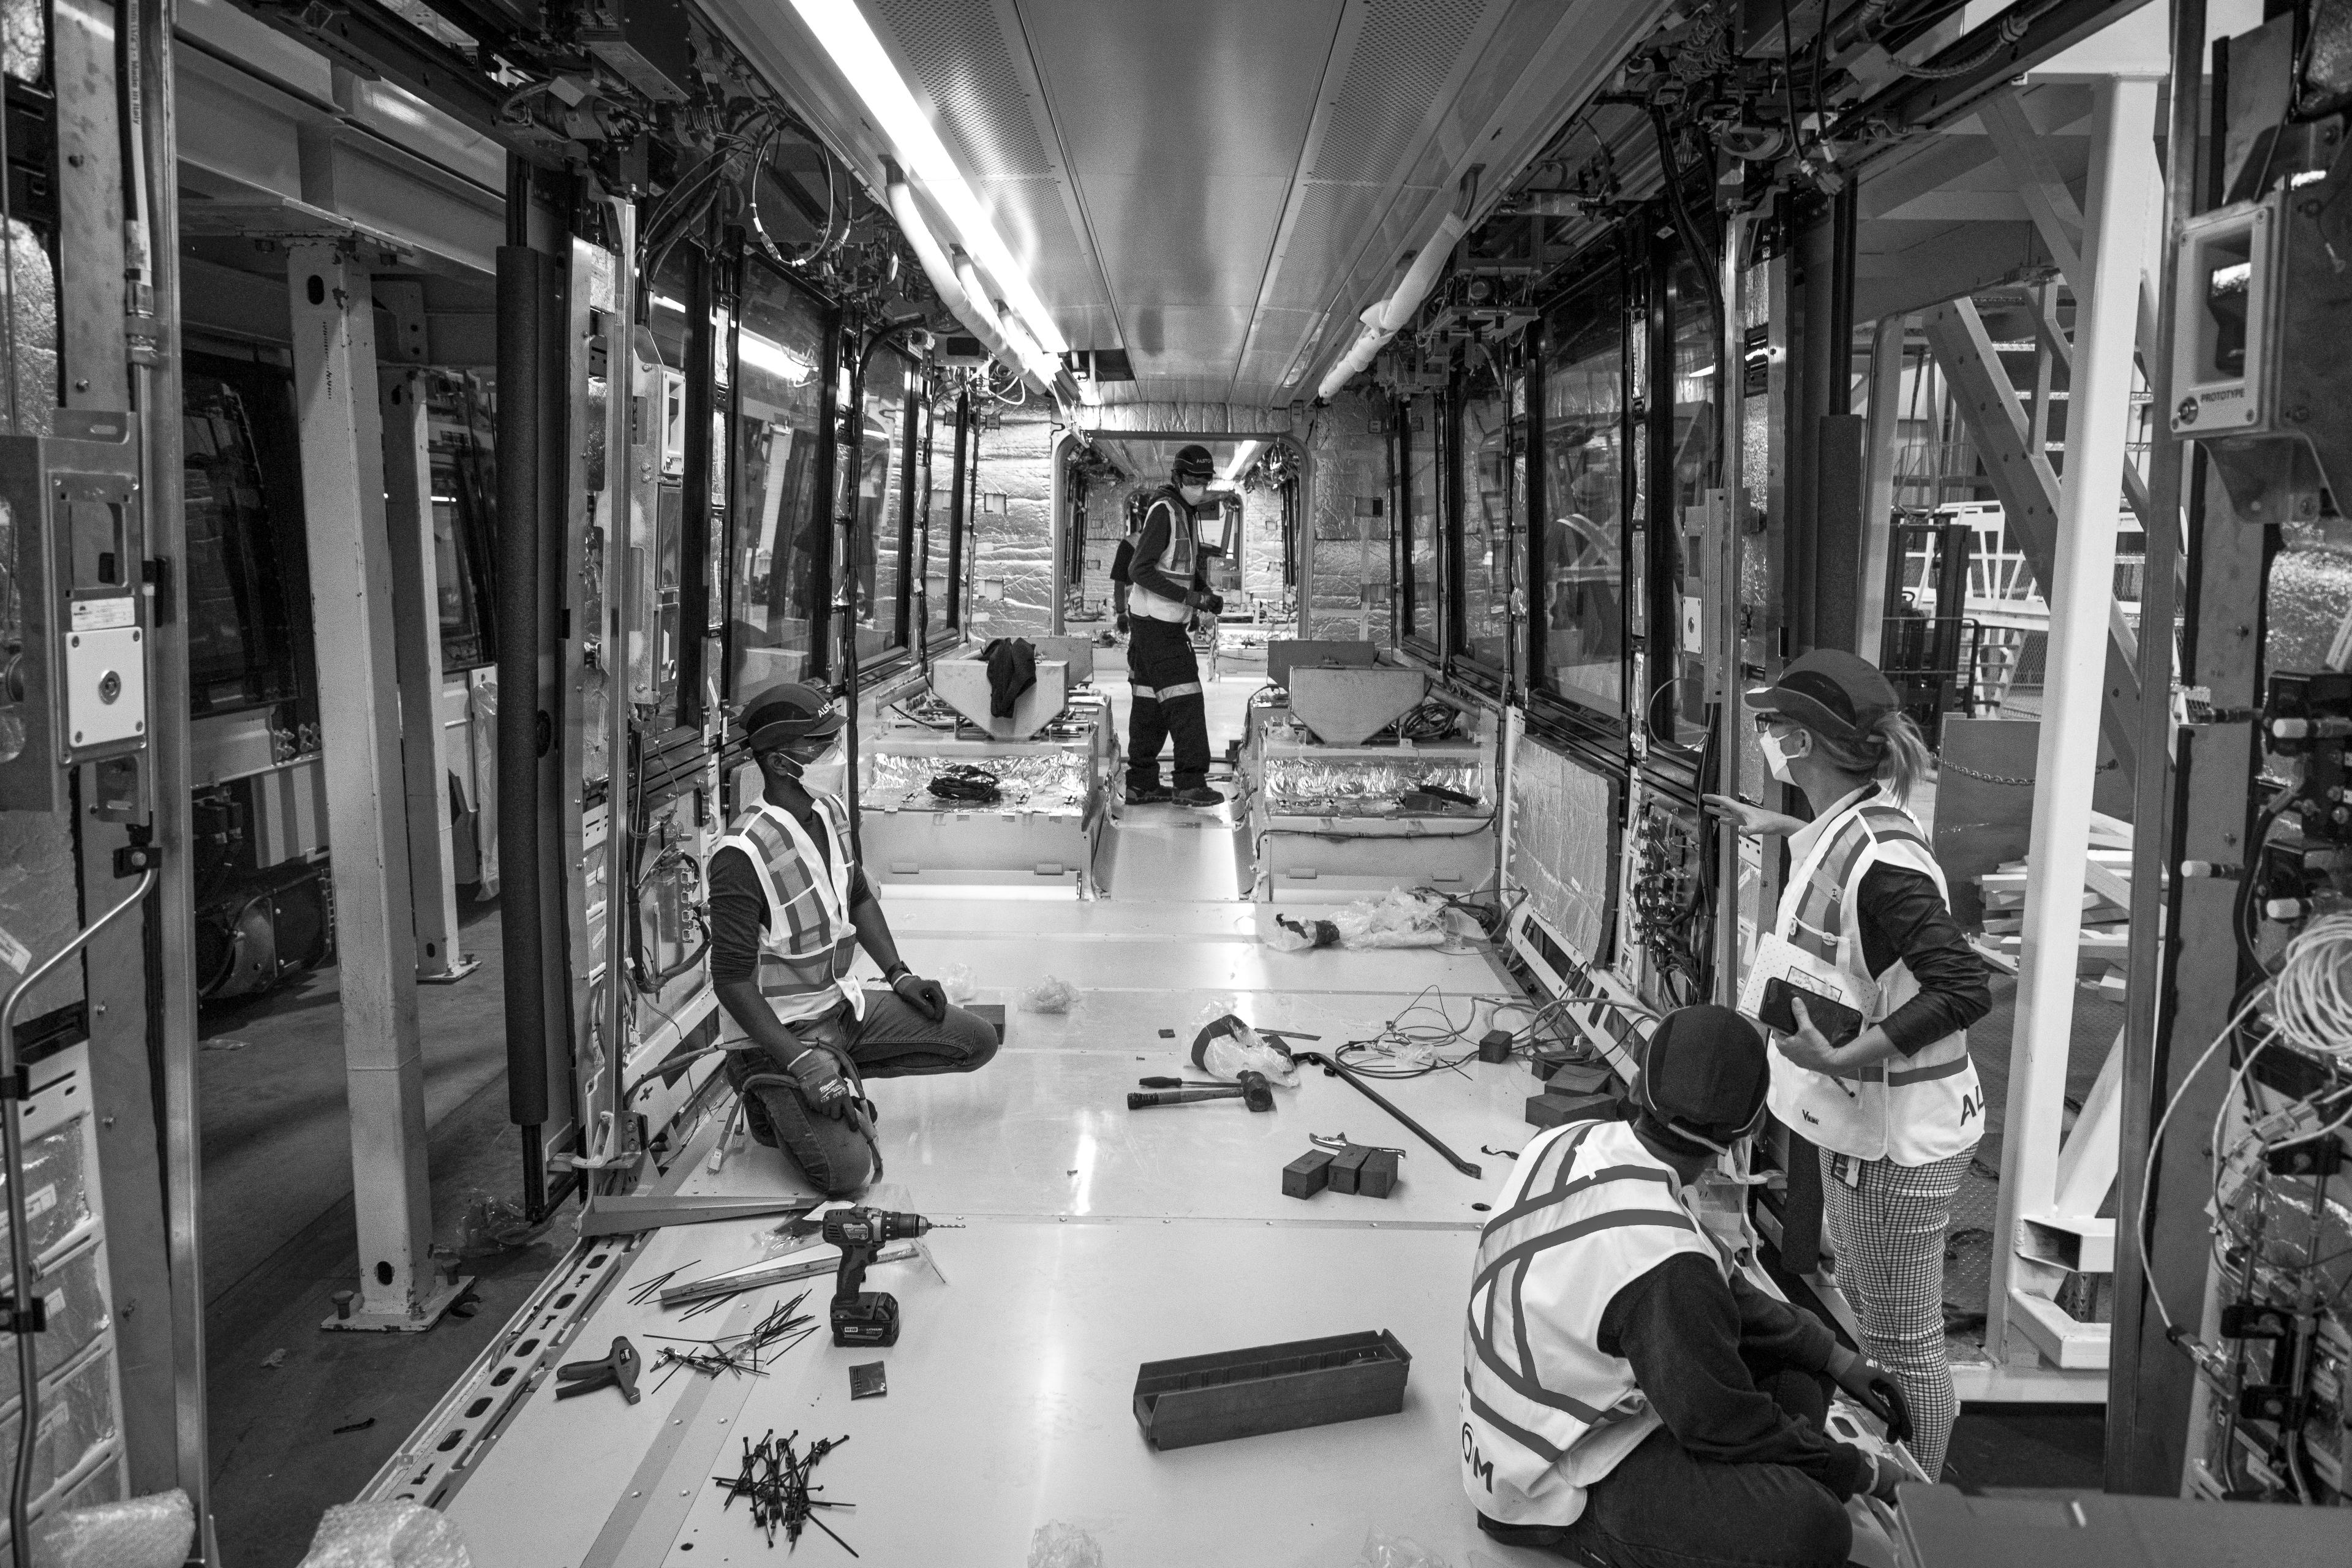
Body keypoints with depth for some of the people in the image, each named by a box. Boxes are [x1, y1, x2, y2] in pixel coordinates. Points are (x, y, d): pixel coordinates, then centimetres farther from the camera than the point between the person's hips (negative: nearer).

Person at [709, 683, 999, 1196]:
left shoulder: (829, 810, 1)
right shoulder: (743, 855, -26)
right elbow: (732, 978, -23)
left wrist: (898, 975, 8)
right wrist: (799, 1060, -25)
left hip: (842, 1002, 8)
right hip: (780, 1031, -8)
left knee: (977, 1041, 3)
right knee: (848, 1171, -22)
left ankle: (843, 1074, 13)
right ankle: (775, 1099, 7)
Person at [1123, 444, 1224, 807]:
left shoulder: (1182, 512, 14)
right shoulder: (1163, 511, -16)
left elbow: (1191, 569, 21)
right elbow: (1139, 570, -21)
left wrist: (1209, 595, 2)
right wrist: (1188, 596, -21)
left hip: (1162, 623, 10)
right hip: (1157, 623, -10)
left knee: (1151, 702, 10)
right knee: (1185, 699, -9)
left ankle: (1142, 784, 14)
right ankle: (1191, 783, -8)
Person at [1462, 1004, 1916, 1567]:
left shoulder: (1569, 1141, -6)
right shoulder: (1664, 1261, -33)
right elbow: (1729, 1425, -17)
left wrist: (1838, 1359, 8)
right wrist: (1861, 1471, -1)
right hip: (1556, 1485, -9)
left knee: (1795, 1361, 10)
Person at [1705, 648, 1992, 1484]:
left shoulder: (1880, 859, -28)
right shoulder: (1848, 826, 2)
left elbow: (1964, 989, -32)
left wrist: (1841, 1061, -33)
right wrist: (1781, 826, 38)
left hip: (1898, 1133, -10)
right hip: (1857, 1119, 10)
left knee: (1905, 1346, 6)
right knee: (1861, 1313, 25)